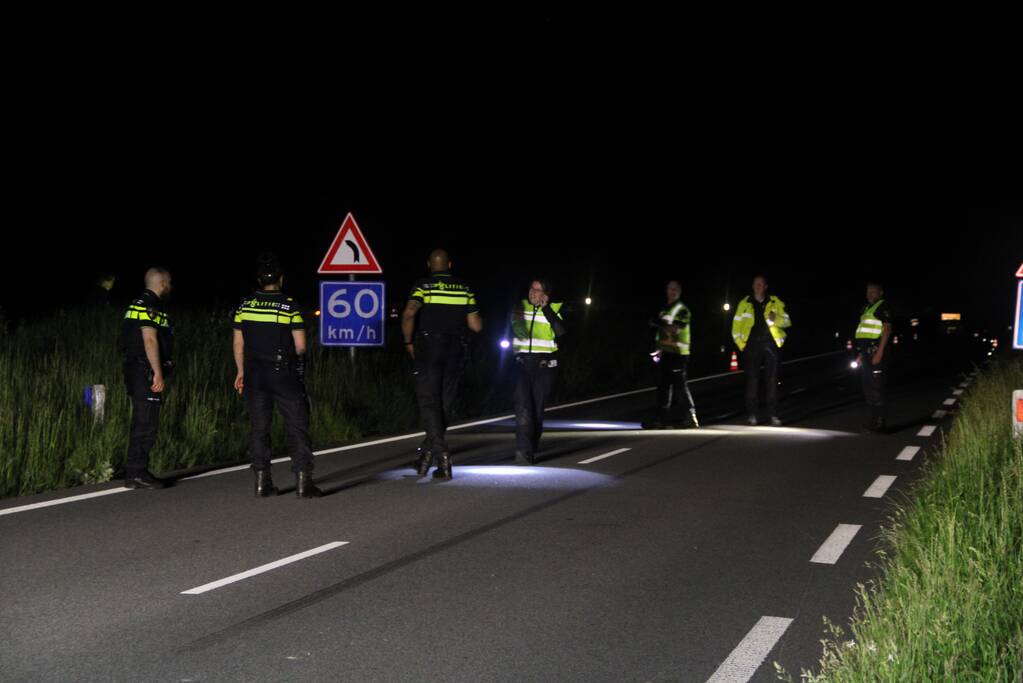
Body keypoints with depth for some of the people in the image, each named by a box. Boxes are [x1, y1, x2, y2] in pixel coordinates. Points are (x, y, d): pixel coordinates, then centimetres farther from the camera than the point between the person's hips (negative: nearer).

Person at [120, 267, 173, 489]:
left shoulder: (139, 304, 19)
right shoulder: (150, 306, -13)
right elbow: (150, 340, -21)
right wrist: (158, 374, -23)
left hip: (136, 371, 11)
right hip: (146, 372, -11)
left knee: (142, 424, 13)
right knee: (146, 424, -8)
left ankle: (135, 473, 17)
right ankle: (136, 473, -7)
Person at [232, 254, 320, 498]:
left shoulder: (245, 305, 3)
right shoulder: (290, 306, -7)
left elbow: (238, 343, 6)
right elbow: (300, 346, -7)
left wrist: (241, 371, 17)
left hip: (254, 374, 4)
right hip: (284, 374, -3)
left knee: (258, 427, 9)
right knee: (297, 426, 2)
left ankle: (262, 481, 9)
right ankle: (303, 481, -3)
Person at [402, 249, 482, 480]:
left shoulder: (423, 285, -2)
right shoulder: (464, 288, 7)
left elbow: (409, 314, -19)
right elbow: (476, 325, 6)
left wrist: (408, 341, -6)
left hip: (428, 348, -3)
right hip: (455, 349, 3)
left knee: (429, 402, -3)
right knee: (445, 403, 13)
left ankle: (443, 457, -19)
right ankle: (428, 453, 21)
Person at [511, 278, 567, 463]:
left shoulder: (553, 309, 1)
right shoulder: (519, 307, 10)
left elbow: (561, 331, -16)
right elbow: (512, 328, 23)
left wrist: (545, 308, -14)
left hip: (544, 365, -1)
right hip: (522, 363, 1)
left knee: (537, 407, 4)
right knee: (523, 406, -14)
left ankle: (532, 450, 16)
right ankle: (523, 450, -21)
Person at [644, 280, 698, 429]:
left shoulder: (682, 310, -6)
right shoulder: (665, 310, 21)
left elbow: (675, 330, -19)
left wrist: (659, 324, -13)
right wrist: (659, 350, 17)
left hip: (678, 353, -8)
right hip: (665, 353, 8)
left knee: (680, 385, -8)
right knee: (663, 385, 8)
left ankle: (691, 416, -2)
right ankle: (662, 417, 11)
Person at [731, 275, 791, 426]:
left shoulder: (775, 303, 7)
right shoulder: (745, 303, 8)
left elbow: (787, 321, 4)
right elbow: (736, 326, 9)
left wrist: (776, 319, -17)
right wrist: (741, 344, 0)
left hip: (771, 345, 0)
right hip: (752, 346, 0)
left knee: (772, 380, 1)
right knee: (752, 380, -1)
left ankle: (773, 415, 4)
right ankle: (751, 414, 3)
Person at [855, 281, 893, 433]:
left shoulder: (883, 307, -6)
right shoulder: (866, 309, 21)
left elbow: (887, 329, -14)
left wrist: (880, 352, -21)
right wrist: (861, 354, 19)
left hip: (876, 351, -9)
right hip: (866, 352, 9)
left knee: (877, 388, -9)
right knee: (868, 388, 13)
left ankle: (881, 423, -7)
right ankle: (873, 420, 22)